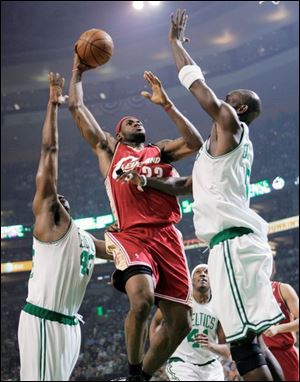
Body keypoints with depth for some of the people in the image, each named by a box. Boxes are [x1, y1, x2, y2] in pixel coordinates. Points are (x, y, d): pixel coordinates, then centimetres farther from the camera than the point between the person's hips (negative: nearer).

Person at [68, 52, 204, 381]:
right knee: (142, 299, -31)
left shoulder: (160, 150, 24)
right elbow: (77, 108, 18)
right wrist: (77, 72, 28)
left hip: (167, 237, 4)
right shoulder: (109, 149, 19)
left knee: (180, 322, 1)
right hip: (131, 236, -4)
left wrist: (166, 104, 5)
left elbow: (195, 143, 5)